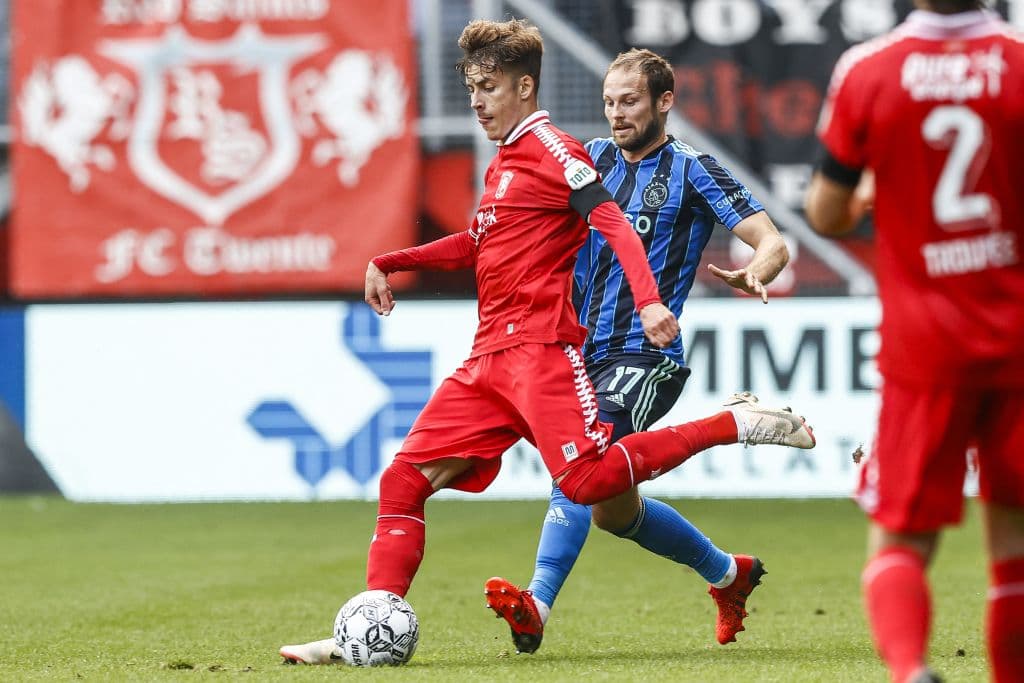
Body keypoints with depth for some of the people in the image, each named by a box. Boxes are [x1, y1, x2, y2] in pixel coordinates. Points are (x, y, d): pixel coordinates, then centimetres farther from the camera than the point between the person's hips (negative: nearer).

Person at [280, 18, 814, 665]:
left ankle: (734, 424, -10)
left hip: (540, 345, -9)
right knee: (404, 478, 0)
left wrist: (649, 300, -30)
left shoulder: (550, 148, -3)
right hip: (490, 356, 9)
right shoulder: (503, 163, 23)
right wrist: (390, 262, 36)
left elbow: (613, 222, -15)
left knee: (589, 477, -24)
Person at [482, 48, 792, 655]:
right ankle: (728, 572, 38)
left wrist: (753, 276, -33)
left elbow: (773, 244, -9)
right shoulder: (592, 159, 13)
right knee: (612, 508, 16)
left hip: (643, 359, -7)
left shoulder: (691, 171, -4)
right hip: (583, 353, 7)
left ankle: (536, 608, -40)